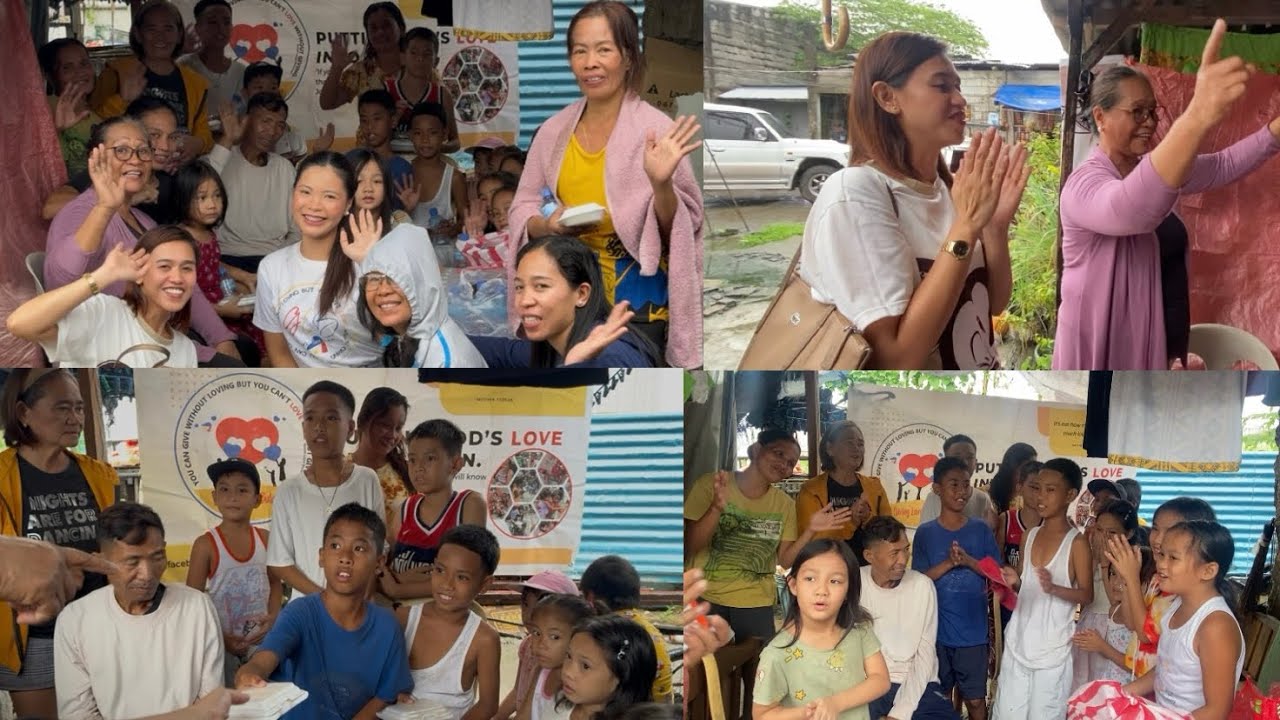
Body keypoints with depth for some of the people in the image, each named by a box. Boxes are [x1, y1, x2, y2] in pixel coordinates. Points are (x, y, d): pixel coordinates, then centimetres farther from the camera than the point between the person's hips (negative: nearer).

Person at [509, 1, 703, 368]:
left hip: (636, 305, -4)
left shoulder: (656, 130, -9)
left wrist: (661, 183, -28)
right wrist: (550, 226, -12)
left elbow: (676, 230, -9)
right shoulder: (553, 130, 4)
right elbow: (522, 210, 9)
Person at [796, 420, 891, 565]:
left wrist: (869, 519, -14)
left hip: (871, 568, 3)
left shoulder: (874, 487, 11)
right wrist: (850, 521, -22)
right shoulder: (811, 490, -2)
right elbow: (811, 540, -10)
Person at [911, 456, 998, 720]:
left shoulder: (981, 530, 2)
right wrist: (948, 563, -19)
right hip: (936, 631, 0)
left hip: (973, 631, 0)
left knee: (975, 699, 5)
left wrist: (968, 561, -16)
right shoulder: (925, 532, 0)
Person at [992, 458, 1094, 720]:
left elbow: (1087, 595, -8)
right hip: (1018, 642, 6)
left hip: (1052, 648, -5)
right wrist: (1014, 581, -5)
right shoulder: (1030, 535, 9)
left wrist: (1054, 588, -25)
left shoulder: (1076, 541, -8)